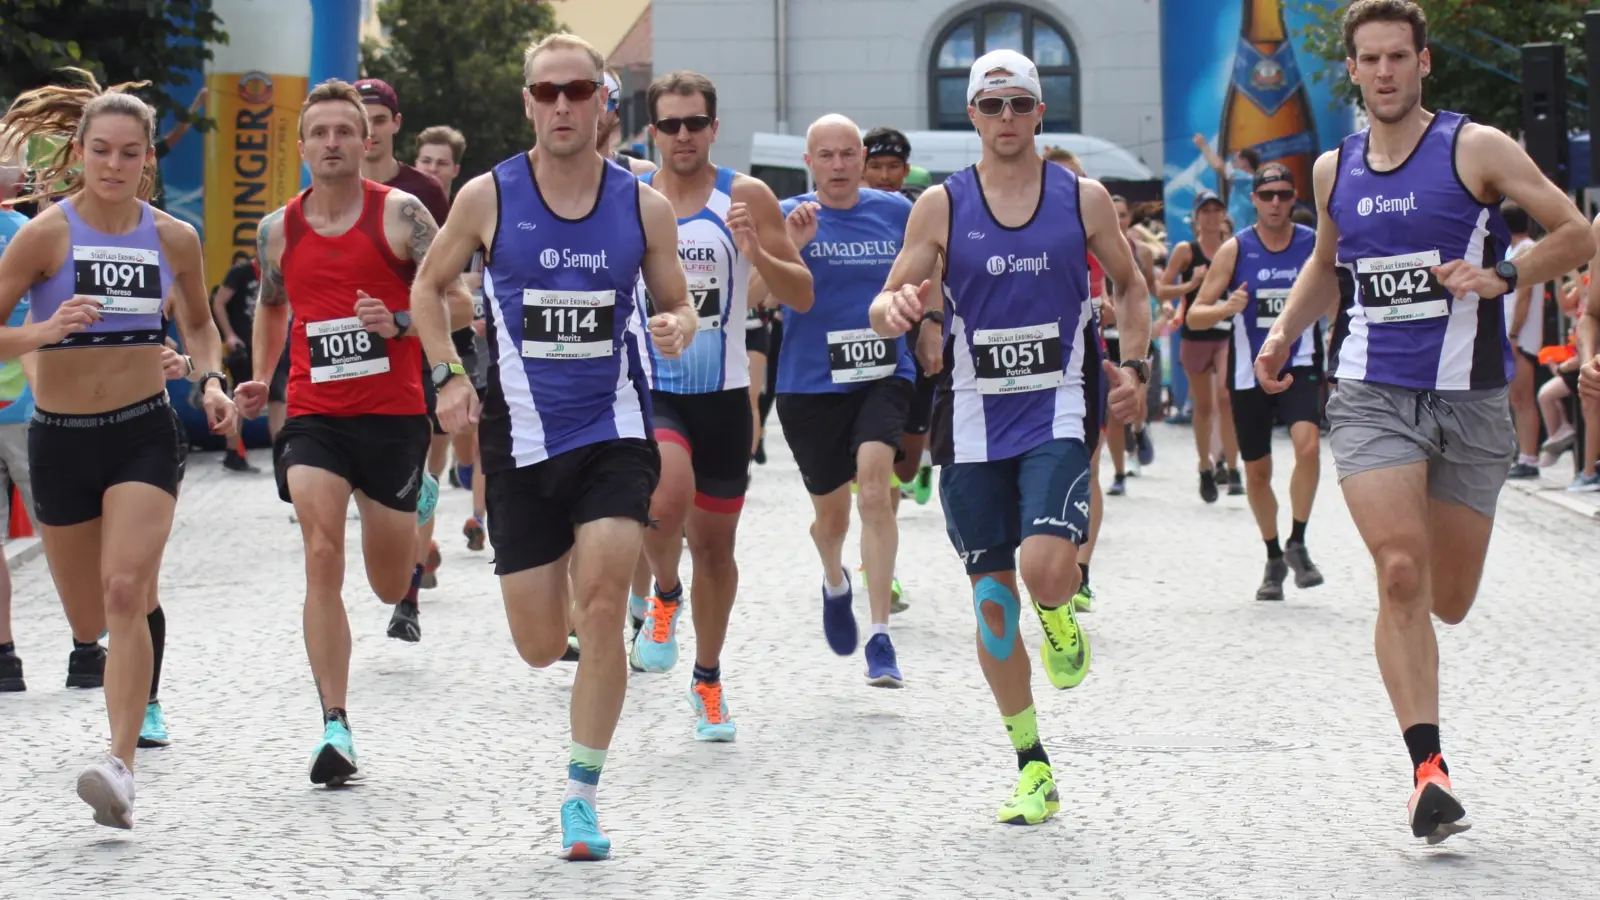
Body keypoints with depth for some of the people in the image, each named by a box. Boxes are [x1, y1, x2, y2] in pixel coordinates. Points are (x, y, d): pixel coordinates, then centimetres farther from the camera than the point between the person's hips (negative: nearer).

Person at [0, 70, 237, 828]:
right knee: (88, 620, 11)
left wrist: (212, 381, 2)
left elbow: (198, 321, 19)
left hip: (143, 432, 0)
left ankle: (121, 765, -23)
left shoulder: (173, 238, 1)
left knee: (125, 595, -19)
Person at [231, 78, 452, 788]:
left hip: (392, 415, -2)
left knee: (391, 590, 10)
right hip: (313, 416, 2)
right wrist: (260, 377, 15)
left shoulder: (400, 214, -5)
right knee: (322, 557, -17)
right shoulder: (279, 230, 6)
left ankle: (419, 497, 48)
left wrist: (399, 323, -20)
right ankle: (334, 728, -16)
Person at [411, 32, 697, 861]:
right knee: (540, 647, 3)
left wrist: (678, 328, -13)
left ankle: (581, 796, -4)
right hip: (521, 437, 0)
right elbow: (428, 286, 11)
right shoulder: (487, 197, -3)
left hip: (614, 430, 0)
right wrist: (447, 375, -3)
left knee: (602, 607, -19)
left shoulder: (644, 207, -1)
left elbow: (677, 303, 11)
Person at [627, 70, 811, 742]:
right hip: (647, 386, -1)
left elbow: (803, 293, -3)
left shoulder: (746, 198, -2)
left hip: (722, 391, 1)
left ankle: (708, 680, 31)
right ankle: (665, 597, 4)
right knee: (667, 499, -29)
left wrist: (756, 254, -21)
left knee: (714, 541, 11)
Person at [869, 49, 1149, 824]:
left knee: (1045, 568, -24)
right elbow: (886, 304, 1)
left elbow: (1129, 284, 16)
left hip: (1058, 411, -2)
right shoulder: (941, 205, 2)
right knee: (992, 597, 4)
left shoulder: (1083, 198, 3)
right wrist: (896, 309, -22)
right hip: (974, 418, 2)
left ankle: (1060, 615, 16)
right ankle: (1031, 767, 17)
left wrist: (1134, 365, 2)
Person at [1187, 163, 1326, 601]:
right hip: (1250, 372, 1)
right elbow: (1195, 315, -3)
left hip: (1300, 367, -1)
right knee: (1257, 470, 9)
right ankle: (1274, 558, 29)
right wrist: (1227, 307, -23)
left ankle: (1297, 545, -9)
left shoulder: (1316, 245, 0)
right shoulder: (1235, 249, -3)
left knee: (1308, 445, -25)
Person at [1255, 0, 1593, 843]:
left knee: (1448, 602, 7)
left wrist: (1501, 276, -19)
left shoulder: (1476, 149, -3)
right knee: (1400, 574, -18)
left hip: (1469, 398, -1)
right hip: (1370, 394, 1)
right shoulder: (1333, 170, 9)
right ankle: (1428, 769, -18)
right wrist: (1284, 331, 14)